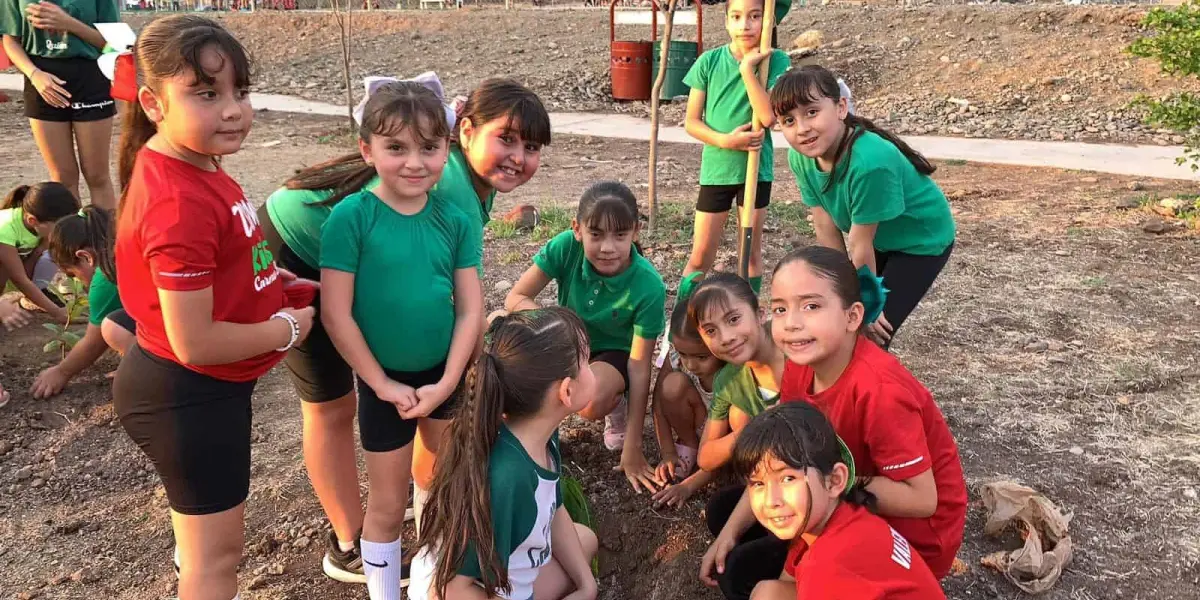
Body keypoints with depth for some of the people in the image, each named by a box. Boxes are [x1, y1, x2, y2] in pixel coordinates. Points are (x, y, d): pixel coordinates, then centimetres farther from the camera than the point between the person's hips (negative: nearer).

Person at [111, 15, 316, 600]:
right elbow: (195, 343, -28)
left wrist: (266, 280, 4)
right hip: (189, 396, -9)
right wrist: (287, 329, -14)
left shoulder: (183, 161, -2)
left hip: (185, 387, 9)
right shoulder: (181, 203, -32)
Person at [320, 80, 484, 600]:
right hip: (384, 381, -3)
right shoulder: (350, 217, -18)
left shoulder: (455, 221, -7)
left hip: (445, 375, 4)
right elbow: (335, 314, -17)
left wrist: (446, 383, -13)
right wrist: (383, 384, -13)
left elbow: (471, 309, -6)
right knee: (388, 506, 12)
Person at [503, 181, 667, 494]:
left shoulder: (648, 286, -30)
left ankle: (618, 405, 3)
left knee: (593, 400, -37)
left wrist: (632, 448, -23)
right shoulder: (566, 246, -25)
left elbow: (639, 366, -24)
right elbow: (515, 298, -19)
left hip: (615, 353, -2)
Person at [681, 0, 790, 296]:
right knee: (700, 257, 5)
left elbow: (769, 116, -20)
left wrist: (748, 68, -21)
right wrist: (725, 140, -18)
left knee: (751, 252, 11)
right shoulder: (709, 61, -5)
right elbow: (691, 122, -4)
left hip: (756, 169, 0)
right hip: (716, 169, 0)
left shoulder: (775, 61, -7)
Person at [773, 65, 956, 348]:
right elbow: (826, 230, -13)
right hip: (878, 240, 6)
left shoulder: (870, 162, -39)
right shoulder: (800, 158, -19)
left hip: (922, 240, -6)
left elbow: (860, 245, -28)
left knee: (871, 333, -9)